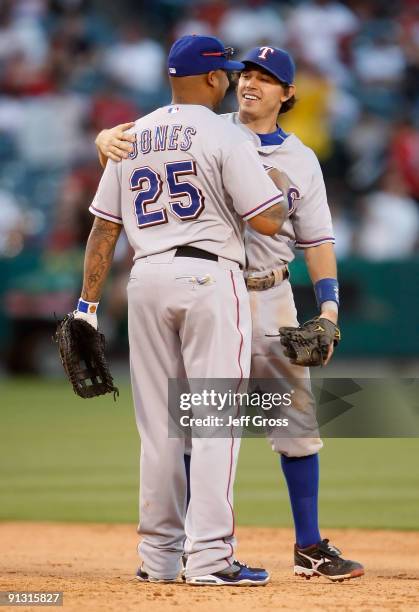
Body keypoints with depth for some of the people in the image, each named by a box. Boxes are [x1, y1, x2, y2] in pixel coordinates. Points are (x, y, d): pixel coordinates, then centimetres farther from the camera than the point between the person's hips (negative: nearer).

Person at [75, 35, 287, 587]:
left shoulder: (132, 138, 12)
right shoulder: (225, 136, -6)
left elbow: (103, 229, 11)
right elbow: (267, 221, -11)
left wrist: (87, 304, 13)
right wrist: (286, 196, 11)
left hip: (147, 281, 6)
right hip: (210, 277, -6)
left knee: (158, 425, 10)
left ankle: (158, 557, 13)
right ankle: (209, 556, -11)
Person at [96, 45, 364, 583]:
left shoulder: (300, 159, 8)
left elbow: (316, 240, 7)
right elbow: (129, 138, -3)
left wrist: (329, 307, -4)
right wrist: (108, 139, -28)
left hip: (271, 295, 2)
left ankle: (309, 547, 8)